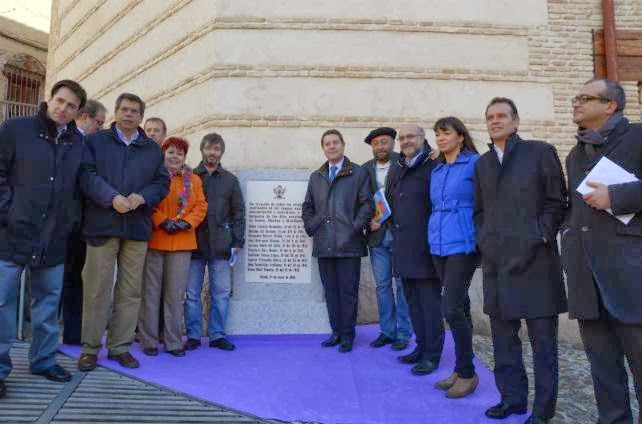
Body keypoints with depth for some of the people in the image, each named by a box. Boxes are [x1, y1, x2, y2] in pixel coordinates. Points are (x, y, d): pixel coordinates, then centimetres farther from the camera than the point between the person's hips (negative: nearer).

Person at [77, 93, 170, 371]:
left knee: (130, 290, 5)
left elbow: (162, 182, 11)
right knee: (97, 288, -1)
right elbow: (88, 175, -3)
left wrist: (142, 197, -9)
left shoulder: (153, 150, 16)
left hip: (138, 227, 3)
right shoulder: (95, 141, 9)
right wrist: (112, 197, -18)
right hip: (102, 224, -2)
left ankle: (120, 347, 16)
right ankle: (90, 348, 12)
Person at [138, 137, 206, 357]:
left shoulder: (194, 180, 11)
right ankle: (148, 341, 15)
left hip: (182, 243, 2)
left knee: (176, 294, 5)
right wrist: (162, 222, -16)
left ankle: (174, 342, 14)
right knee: (151, 292, 5)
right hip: (153, 241, -2)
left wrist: (185, 223, -10)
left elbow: (200, 207, 5)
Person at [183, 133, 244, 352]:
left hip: (220, 245, 1)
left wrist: (237, 242, 0)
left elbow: (238, 212, 8)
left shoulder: (230, 180, 10)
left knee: (221, 293, 4)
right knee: (192, 293, 5)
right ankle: (193, 335, 15)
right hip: (194, 243, 0)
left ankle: (217, 335, 15)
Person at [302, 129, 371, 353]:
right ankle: (336, 332, 21)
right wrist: (312, 229, 7)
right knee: (330, 291, 9)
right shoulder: (316, 177, 17)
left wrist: (356, 228, -10)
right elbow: (307, 207, 21)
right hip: (323, 245, 4)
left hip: (349, 244, -4)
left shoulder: (359, 173, 5)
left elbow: (366, 204, -1)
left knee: (348, 291, 1)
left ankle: (347, 335, 13)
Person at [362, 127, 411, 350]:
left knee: (402, 285, 3)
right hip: (377, 234, 4)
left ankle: (403, 333, 14)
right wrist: (369, 220, -4)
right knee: (382, 285, 9)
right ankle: (387, 331, 20)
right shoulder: (366, 169, 9)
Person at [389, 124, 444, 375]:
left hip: (425, 248, -8)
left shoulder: (434, 167, -8)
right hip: (403, 248, 8)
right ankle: (421, 347, 28)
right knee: (413, 301, 15)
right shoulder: (398, 172, 17)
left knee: (430, 302, 1)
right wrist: (387, 222, 12)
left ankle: (432, 354, 13)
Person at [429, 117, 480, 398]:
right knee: (459, 305, 12)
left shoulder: (474, 163, -5)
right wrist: (435, 232, 12)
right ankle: (462, 370, 21)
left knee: (452, 308, -10)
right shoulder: (436, 171, 16)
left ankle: (467, 372, 7)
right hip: (439, 243, 7)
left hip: (462, 243, -7)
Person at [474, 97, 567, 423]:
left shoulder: (540, 152, 2)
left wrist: (540, 237, -9)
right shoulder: (482, 163, 15)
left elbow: (557, 201, -1)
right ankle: (512, 397, 25)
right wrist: (484, 241, 6)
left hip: (534, 259, -4)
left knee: (543, 337, 3)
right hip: (496, 261, 5)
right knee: (503, 335, 11)